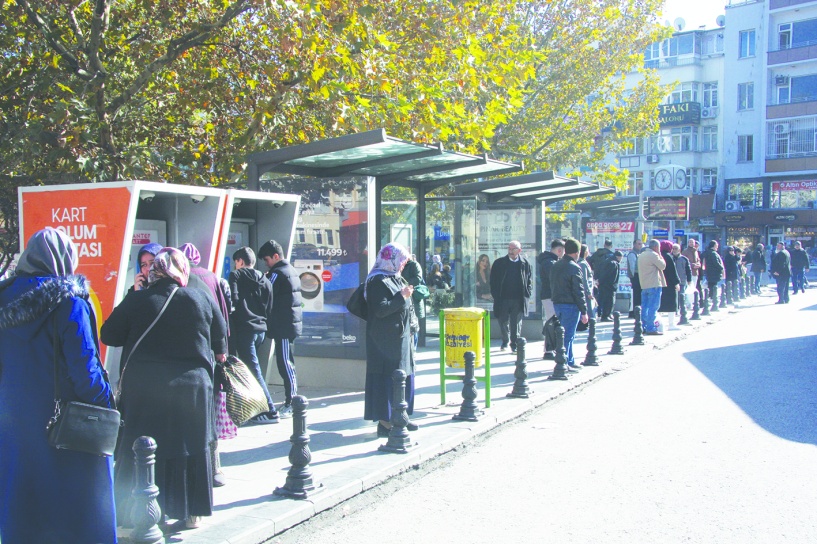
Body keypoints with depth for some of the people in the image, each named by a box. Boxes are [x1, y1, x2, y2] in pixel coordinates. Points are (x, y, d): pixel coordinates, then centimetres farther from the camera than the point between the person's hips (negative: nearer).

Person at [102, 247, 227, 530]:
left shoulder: (136, 300, -7)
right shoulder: (202, 299, -4)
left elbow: (109, 335, 1)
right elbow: (220, 338, 7)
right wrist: (219, 354, 27)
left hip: (142, 390, -1)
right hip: (192, 387, 1)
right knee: (191, 448, 12)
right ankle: (191, 512, 20)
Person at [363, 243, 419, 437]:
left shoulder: (396, 278, 16)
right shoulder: (378, 281, -14)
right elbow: (380, 310, -22)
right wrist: (401, 297, -19)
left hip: (400, 337, 10)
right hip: (385, 339, -10)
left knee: (404, 375, 12)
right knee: (387, 377, -7)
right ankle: (384, 421, -2)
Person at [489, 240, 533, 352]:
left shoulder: (525, 264, 4)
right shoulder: (499, 263, 3)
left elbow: (529, 281, 10)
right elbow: (493, 280, 6)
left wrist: (527, 295, 0)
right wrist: (495, 295, -1)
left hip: (518, 300, -1)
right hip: (503, 298, 1)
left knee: (516, 323, 0)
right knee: (503, 322, 9)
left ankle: (515, 344, 10)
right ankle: (505, 341, 30)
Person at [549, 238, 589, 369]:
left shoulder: (555, 266, 11)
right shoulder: (574, 268, -15)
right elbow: (578, 292, -15)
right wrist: (584, 312, -11)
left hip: (557, 303, 8)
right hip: (570, 305, -8)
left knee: (567, 334, 17)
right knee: (568, 335, -3)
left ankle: (570, 361, 24)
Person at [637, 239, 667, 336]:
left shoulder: (641, 255, 15)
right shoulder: (653, 255, -12)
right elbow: (662, 266, -9)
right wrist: (660, 256, 2)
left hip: (644, 285, 9)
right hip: (654, 285, -9)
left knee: (644, 307, 11)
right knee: (653, 307, -7)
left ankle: (643, 327, 14)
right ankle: (650, 328, -9)